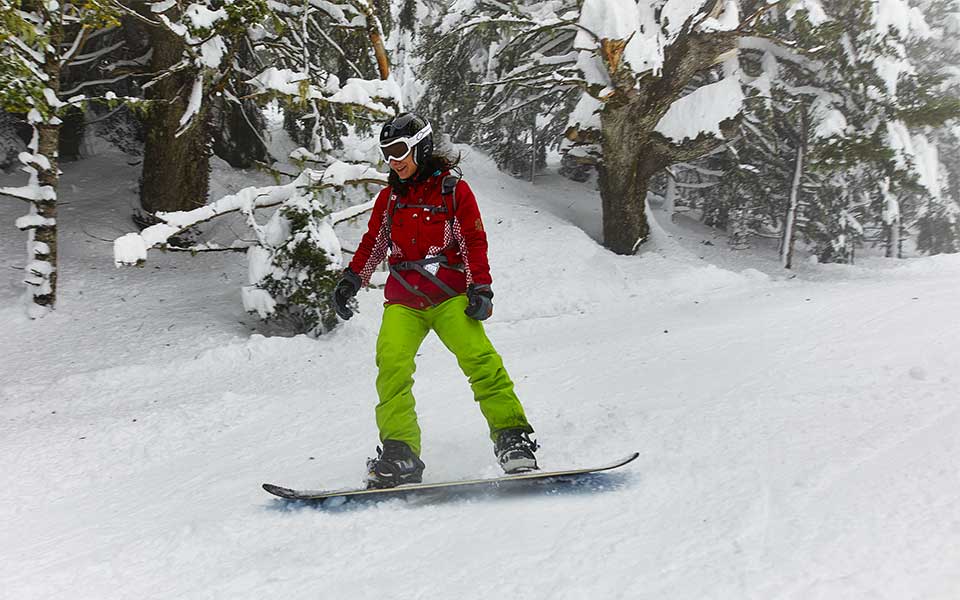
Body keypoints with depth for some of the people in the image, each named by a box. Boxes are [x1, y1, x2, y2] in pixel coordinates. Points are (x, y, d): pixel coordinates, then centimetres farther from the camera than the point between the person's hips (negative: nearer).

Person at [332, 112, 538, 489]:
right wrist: (351, 280, 14)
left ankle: (513, 438, -17)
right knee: (392, 366, -17)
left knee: (479, 360, -22)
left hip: (450, 295, -3)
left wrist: (480, 288, -9)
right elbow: (373, 242, 24)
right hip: (403, 300, 4)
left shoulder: (453, 188, 3)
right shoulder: (390, 195, 17)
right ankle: (400, 455, -17)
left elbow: (474, 242, 0)